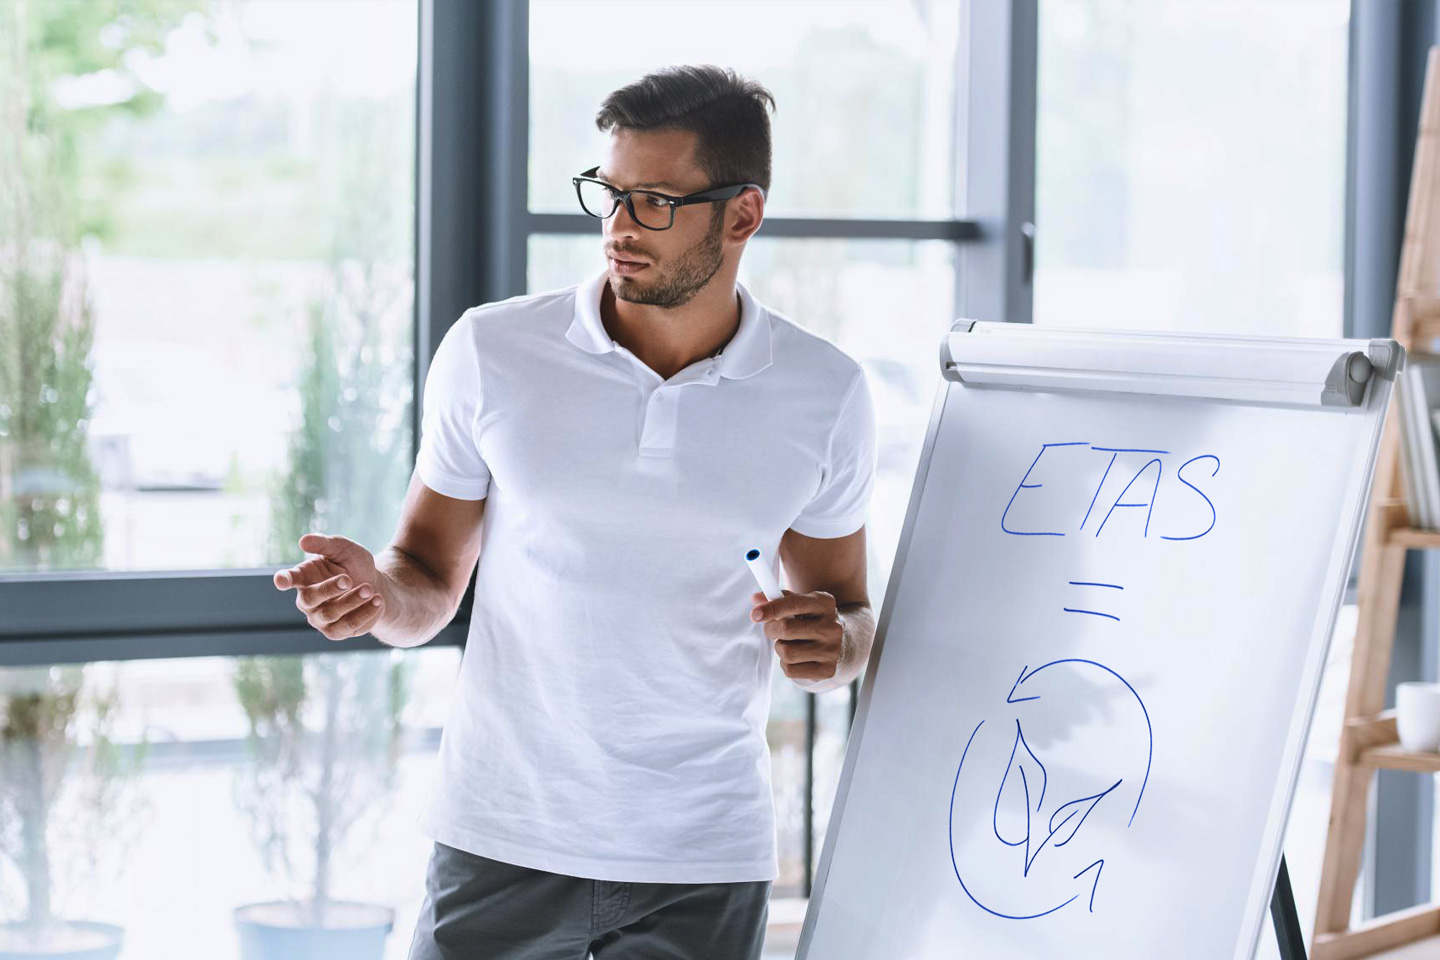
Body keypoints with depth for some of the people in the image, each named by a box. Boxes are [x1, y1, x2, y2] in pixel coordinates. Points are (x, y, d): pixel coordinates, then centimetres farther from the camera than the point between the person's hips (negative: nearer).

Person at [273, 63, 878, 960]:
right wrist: (379, 592, -18)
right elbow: (431, 579, 5)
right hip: (502, 843, 0)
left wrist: (831, 643, -12)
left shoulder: (824, 392, -1)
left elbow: (850, 613, 11)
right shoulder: (493, 352, -3)